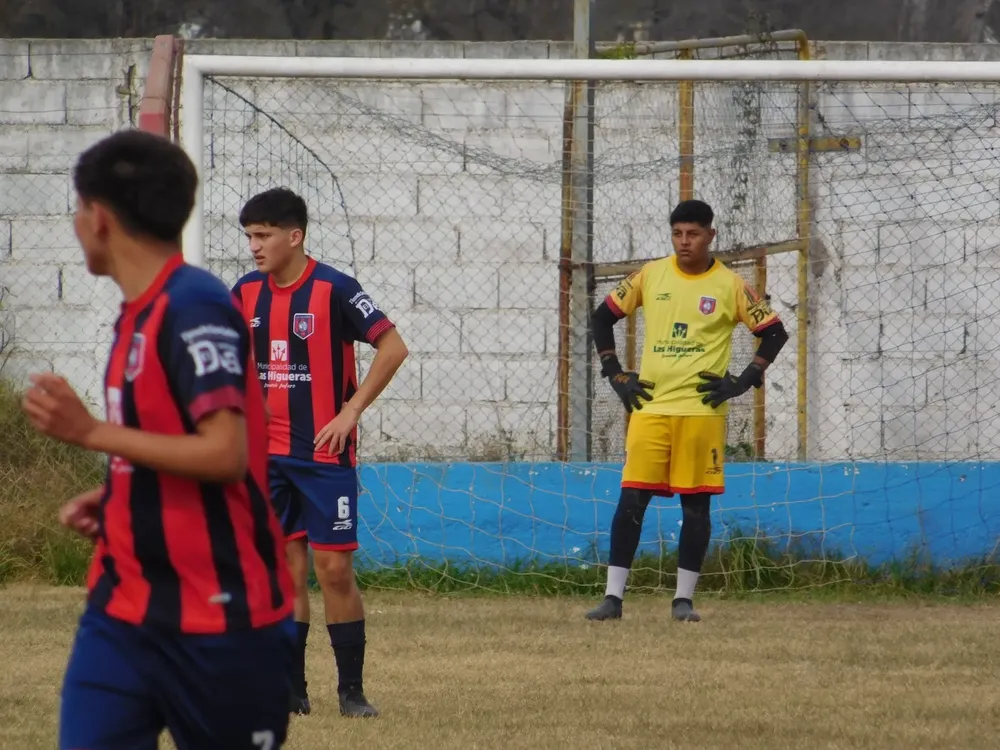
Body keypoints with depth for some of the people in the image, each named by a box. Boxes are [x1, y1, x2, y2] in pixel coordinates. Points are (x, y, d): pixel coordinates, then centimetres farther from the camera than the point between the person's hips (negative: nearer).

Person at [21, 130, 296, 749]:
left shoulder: (194, 307, -17)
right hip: (125, 609, 8)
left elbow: (226, 453, -24)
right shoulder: (143, 310, 11)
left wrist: (91, 432, -22)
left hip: (219, 616, -8)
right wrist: (111, 501, 7)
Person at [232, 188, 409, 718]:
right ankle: (290, 690, 9)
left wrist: (351, 412, -12)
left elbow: (393, 347, -11)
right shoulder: (246, 293, 5)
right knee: (286, 570, 4)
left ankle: (351, 689, 4)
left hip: (326, 453, -4)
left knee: (334, 568, -4)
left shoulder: (333, 290, -10)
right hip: (268, 455, 4)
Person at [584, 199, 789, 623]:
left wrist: (744, 381, -5)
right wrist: (615, 374, 6)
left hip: (702, 410, -1)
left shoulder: (729, 286, 0)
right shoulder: (650, 276, 6)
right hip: (649, 408, 1)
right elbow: (602, 317, 14)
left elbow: (774, 333, 4)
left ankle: (684, 598, 10)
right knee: (631, 499, -5)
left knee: (695, 504, 2)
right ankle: (613, 596, -2)